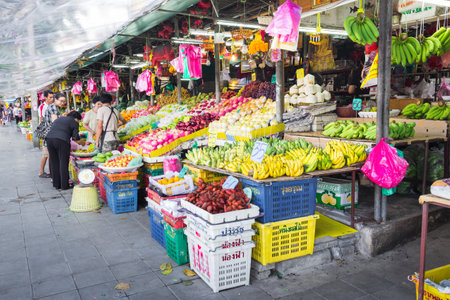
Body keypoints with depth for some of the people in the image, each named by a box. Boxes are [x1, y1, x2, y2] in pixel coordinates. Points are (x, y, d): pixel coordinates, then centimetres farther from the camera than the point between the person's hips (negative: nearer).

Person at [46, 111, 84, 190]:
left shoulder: (58, 119, 30)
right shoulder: (74, 123, 11)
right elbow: (76, 139, 5)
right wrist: (83, 143, 24)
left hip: (49, 139, 6)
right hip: (62, 141, -6)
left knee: (54, 162, 12)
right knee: (63, 163, 0)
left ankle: (56, 184, 17)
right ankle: (64, 185, 3)